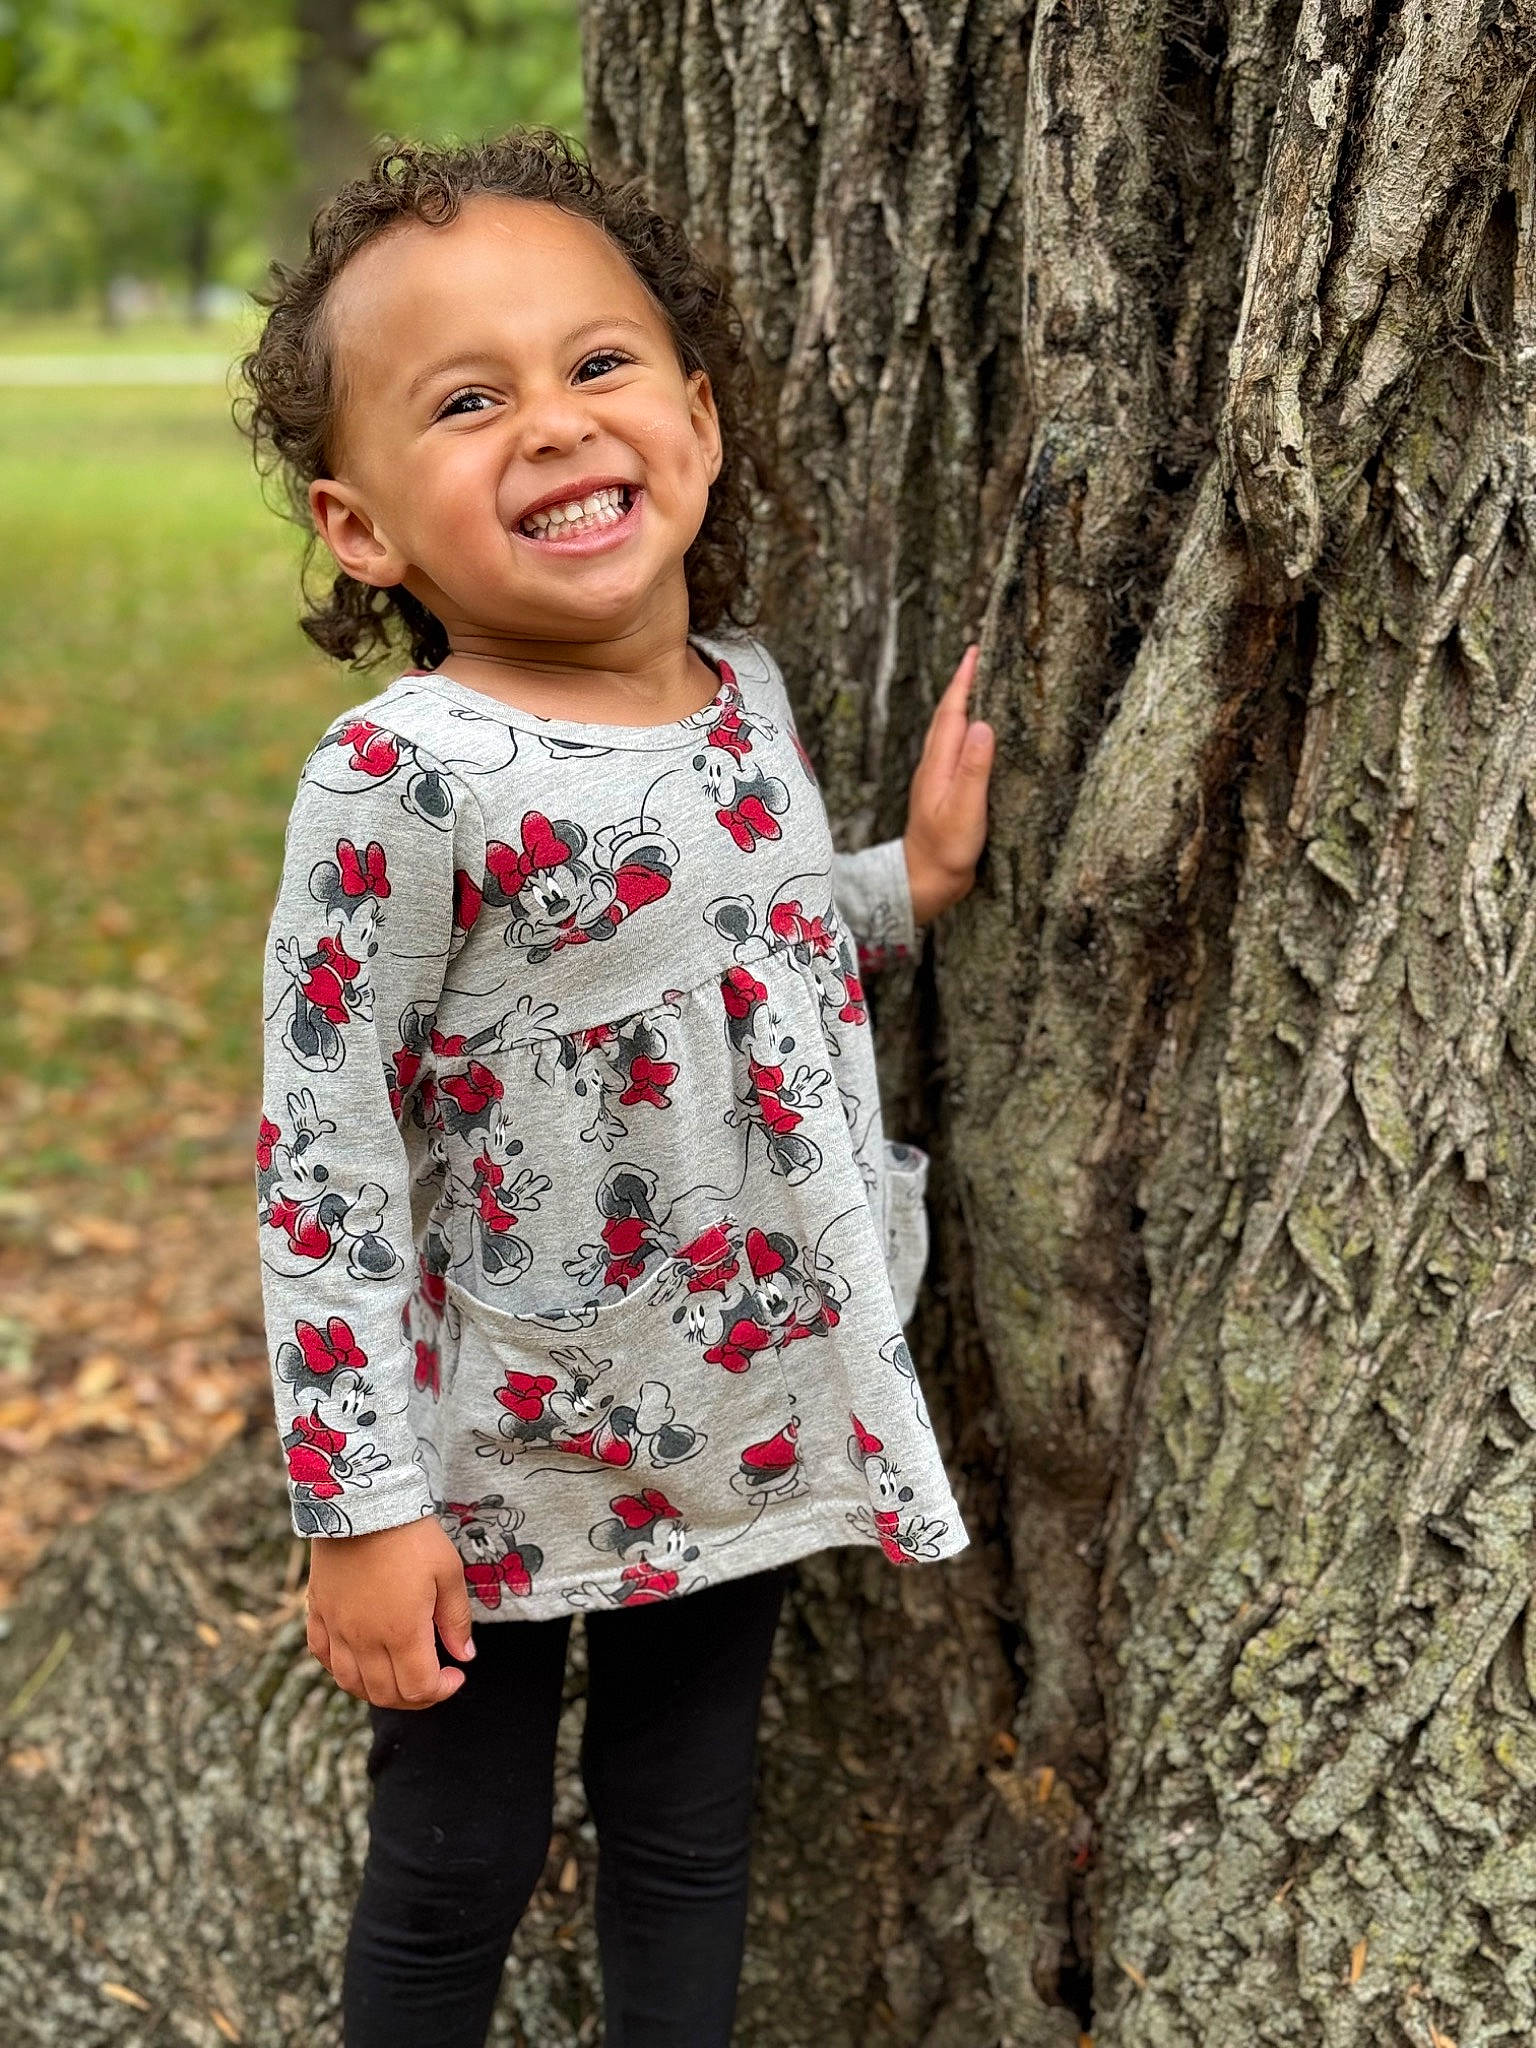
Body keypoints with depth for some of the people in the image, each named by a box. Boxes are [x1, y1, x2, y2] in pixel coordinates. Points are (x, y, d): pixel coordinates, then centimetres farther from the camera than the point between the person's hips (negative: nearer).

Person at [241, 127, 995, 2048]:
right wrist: (362, 1510, -16)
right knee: (451, 1879, 14)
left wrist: (907, 882, 0)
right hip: (500, 1464, -5)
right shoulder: (398, 783, -23)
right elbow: (322, 1169, -19)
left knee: (687, 1836, 22)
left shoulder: (745, 690, -3)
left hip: (747, 1428, 5)